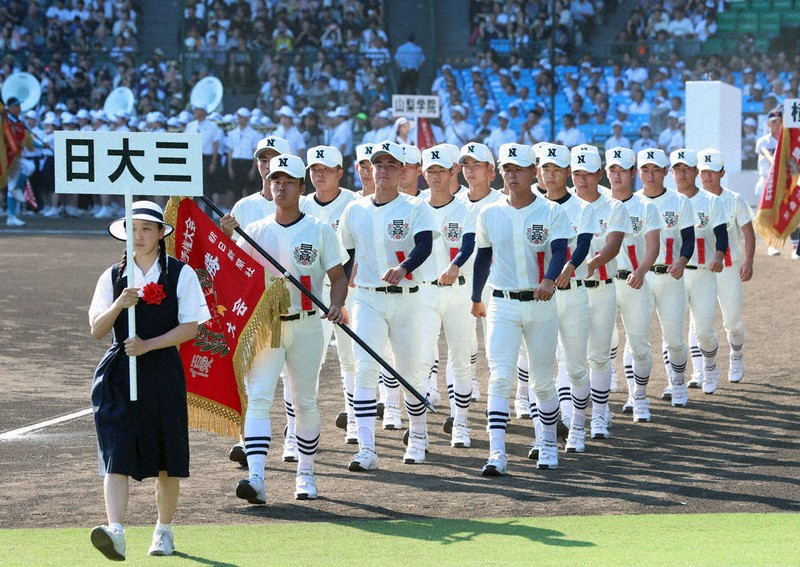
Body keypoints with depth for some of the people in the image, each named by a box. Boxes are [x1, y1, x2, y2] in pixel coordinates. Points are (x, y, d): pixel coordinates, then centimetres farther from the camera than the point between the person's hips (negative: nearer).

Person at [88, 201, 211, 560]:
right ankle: (116, 532, -25)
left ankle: (164, 530, 26)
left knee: (167, 457, 8)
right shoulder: (113, 277, 7)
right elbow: (96, 330, 2)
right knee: (117, 454, -13)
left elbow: (190, 327, -5)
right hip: (120, 373, 1)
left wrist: (148, 345, -15)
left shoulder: (180, 274, 1)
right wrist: (119, 305, -16)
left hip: (163, 372, -1)